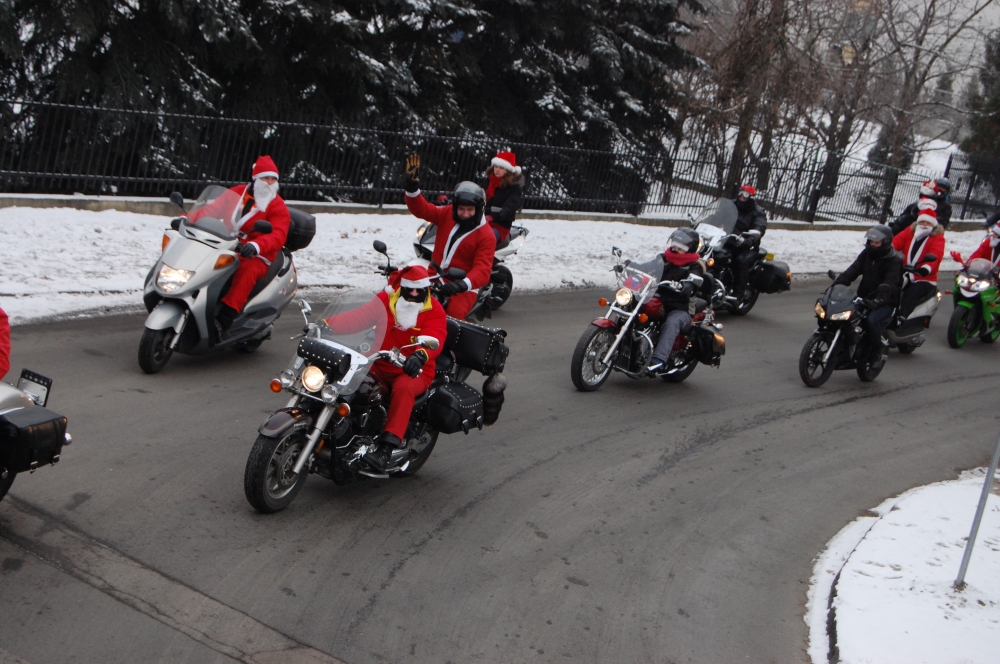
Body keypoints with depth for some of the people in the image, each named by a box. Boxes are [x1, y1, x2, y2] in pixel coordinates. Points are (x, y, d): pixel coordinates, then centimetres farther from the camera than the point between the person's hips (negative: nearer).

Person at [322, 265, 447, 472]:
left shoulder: (434, 311, -4)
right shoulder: (385, 300, 5)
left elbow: (435, 339, -23)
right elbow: (359, 316, -7)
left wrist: (420, 355, -47)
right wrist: (327, 324, -24)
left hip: (413, 370, -3)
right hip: (379, 365, 4)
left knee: (403, 388, -36)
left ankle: (386, 448, -44)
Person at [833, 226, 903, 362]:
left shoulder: (894, 261, -9)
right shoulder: (867, 254, 9)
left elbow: (889, 283, -25)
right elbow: (853, 270, -4)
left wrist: (880, 298, -44)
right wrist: (838, 283, -22)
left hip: (886, 303, -6)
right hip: (864, 299, 6)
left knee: (872, 320, -32)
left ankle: (875, 352, -14)